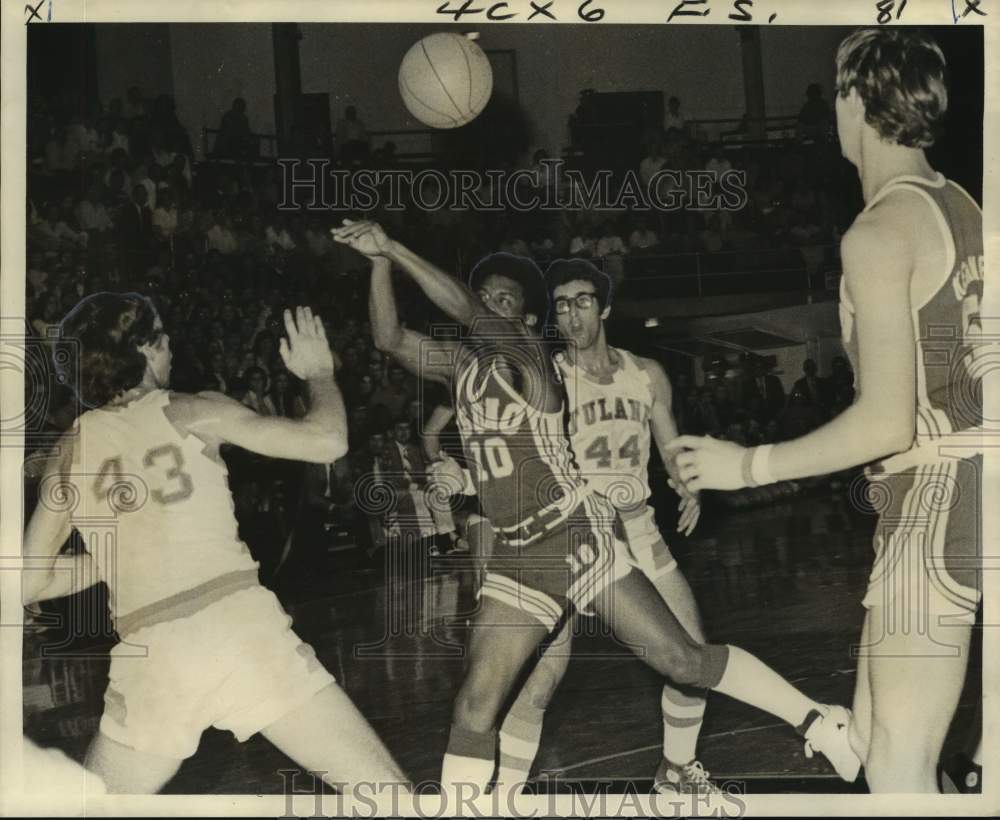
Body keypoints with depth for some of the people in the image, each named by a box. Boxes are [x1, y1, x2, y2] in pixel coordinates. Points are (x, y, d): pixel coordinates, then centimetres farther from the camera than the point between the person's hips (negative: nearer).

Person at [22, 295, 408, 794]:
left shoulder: (69, 454, 15)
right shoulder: (192, 412, 6)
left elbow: (28, 584, 19)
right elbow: (328, 442, 3)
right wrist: (318, 371, 22)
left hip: (150, 659, 3)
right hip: (243, 629, -2)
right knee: (386, 792, 6)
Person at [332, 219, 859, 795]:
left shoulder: (528, 353, -7)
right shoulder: (462, 364, 12)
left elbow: (464, 310, -23)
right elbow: (391, 338, 1)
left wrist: (396, 247, -19)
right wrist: (379, 262, -12)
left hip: (578, 533, -6)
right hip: (517, 555, 6)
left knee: (682, 660, -5)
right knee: (476, 705, -1)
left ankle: (820, 723, 9)